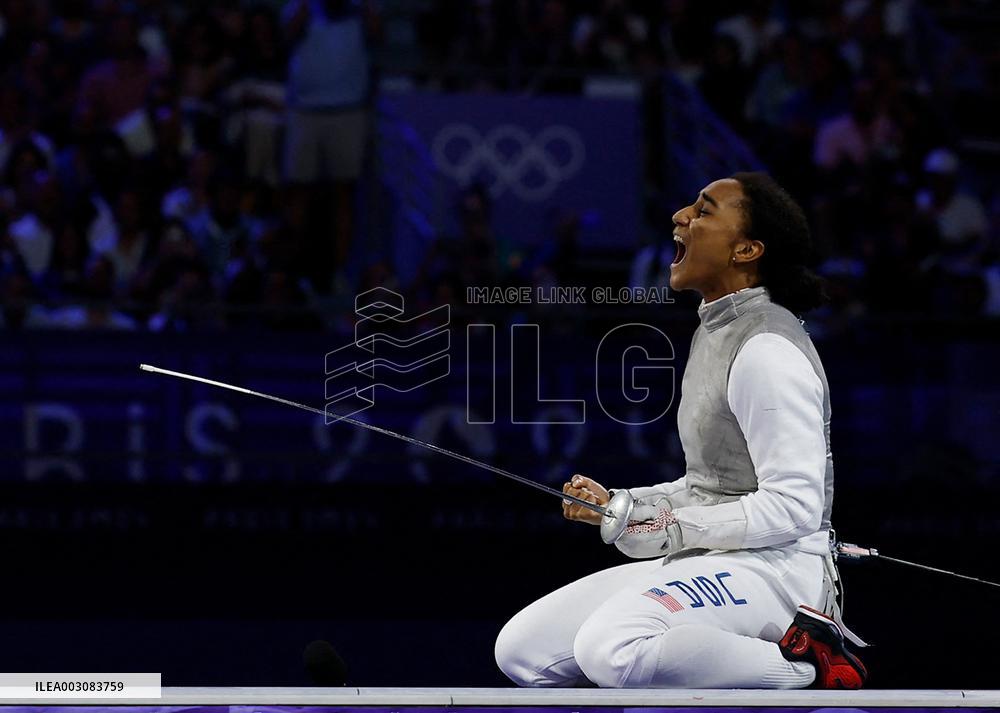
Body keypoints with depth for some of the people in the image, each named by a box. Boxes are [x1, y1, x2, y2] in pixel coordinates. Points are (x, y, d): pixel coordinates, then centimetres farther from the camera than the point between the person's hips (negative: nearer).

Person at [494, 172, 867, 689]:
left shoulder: (767, 349, -16)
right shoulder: (716, 332, 15)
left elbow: (793, 506, -21)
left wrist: (670, 528, -20)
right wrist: (619, 505, 9)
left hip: (774, 567, -9)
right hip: (711, 562, 9)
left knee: (611, 649, -35)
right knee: (522, 651, -2)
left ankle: (802, 663, -14)